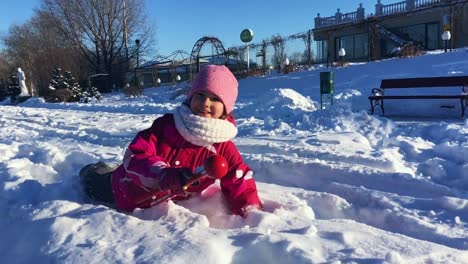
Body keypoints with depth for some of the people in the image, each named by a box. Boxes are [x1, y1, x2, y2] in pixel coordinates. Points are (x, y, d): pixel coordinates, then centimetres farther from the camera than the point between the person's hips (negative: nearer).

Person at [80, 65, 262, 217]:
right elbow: (135, 156, -33)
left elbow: (240, 184, -21)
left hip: (164, 206, 2)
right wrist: (165, 175, -49)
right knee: (96, 186, 29)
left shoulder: (224, 147, -25)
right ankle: (94, 171, 62)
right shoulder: (166, 125, -26)